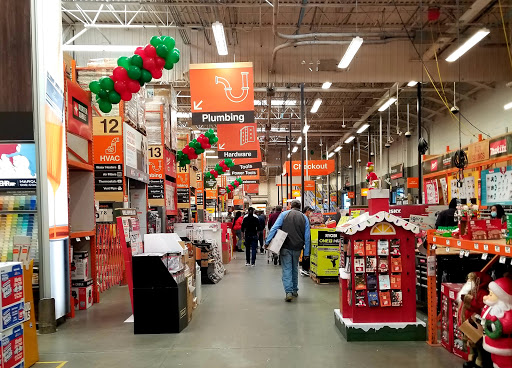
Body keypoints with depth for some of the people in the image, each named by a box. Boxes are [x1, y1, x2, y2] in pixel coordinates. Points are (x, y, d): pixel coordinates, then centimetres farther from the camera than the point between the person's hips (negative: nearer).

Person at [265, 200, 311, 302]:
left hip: (286, 247, -3)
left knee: (287, 269, -1)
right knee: (295, 269, 18)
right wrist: (306, 253, 10)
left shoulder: (284, 214, 2)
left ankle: (289, 292, -12)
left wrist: (268, 241, -9)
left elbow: (274, 228, -8)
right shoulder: (304, 217, 8)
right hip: (297, 248, 3)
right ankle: (295, 291, 27)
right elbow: (307, 236, 7)